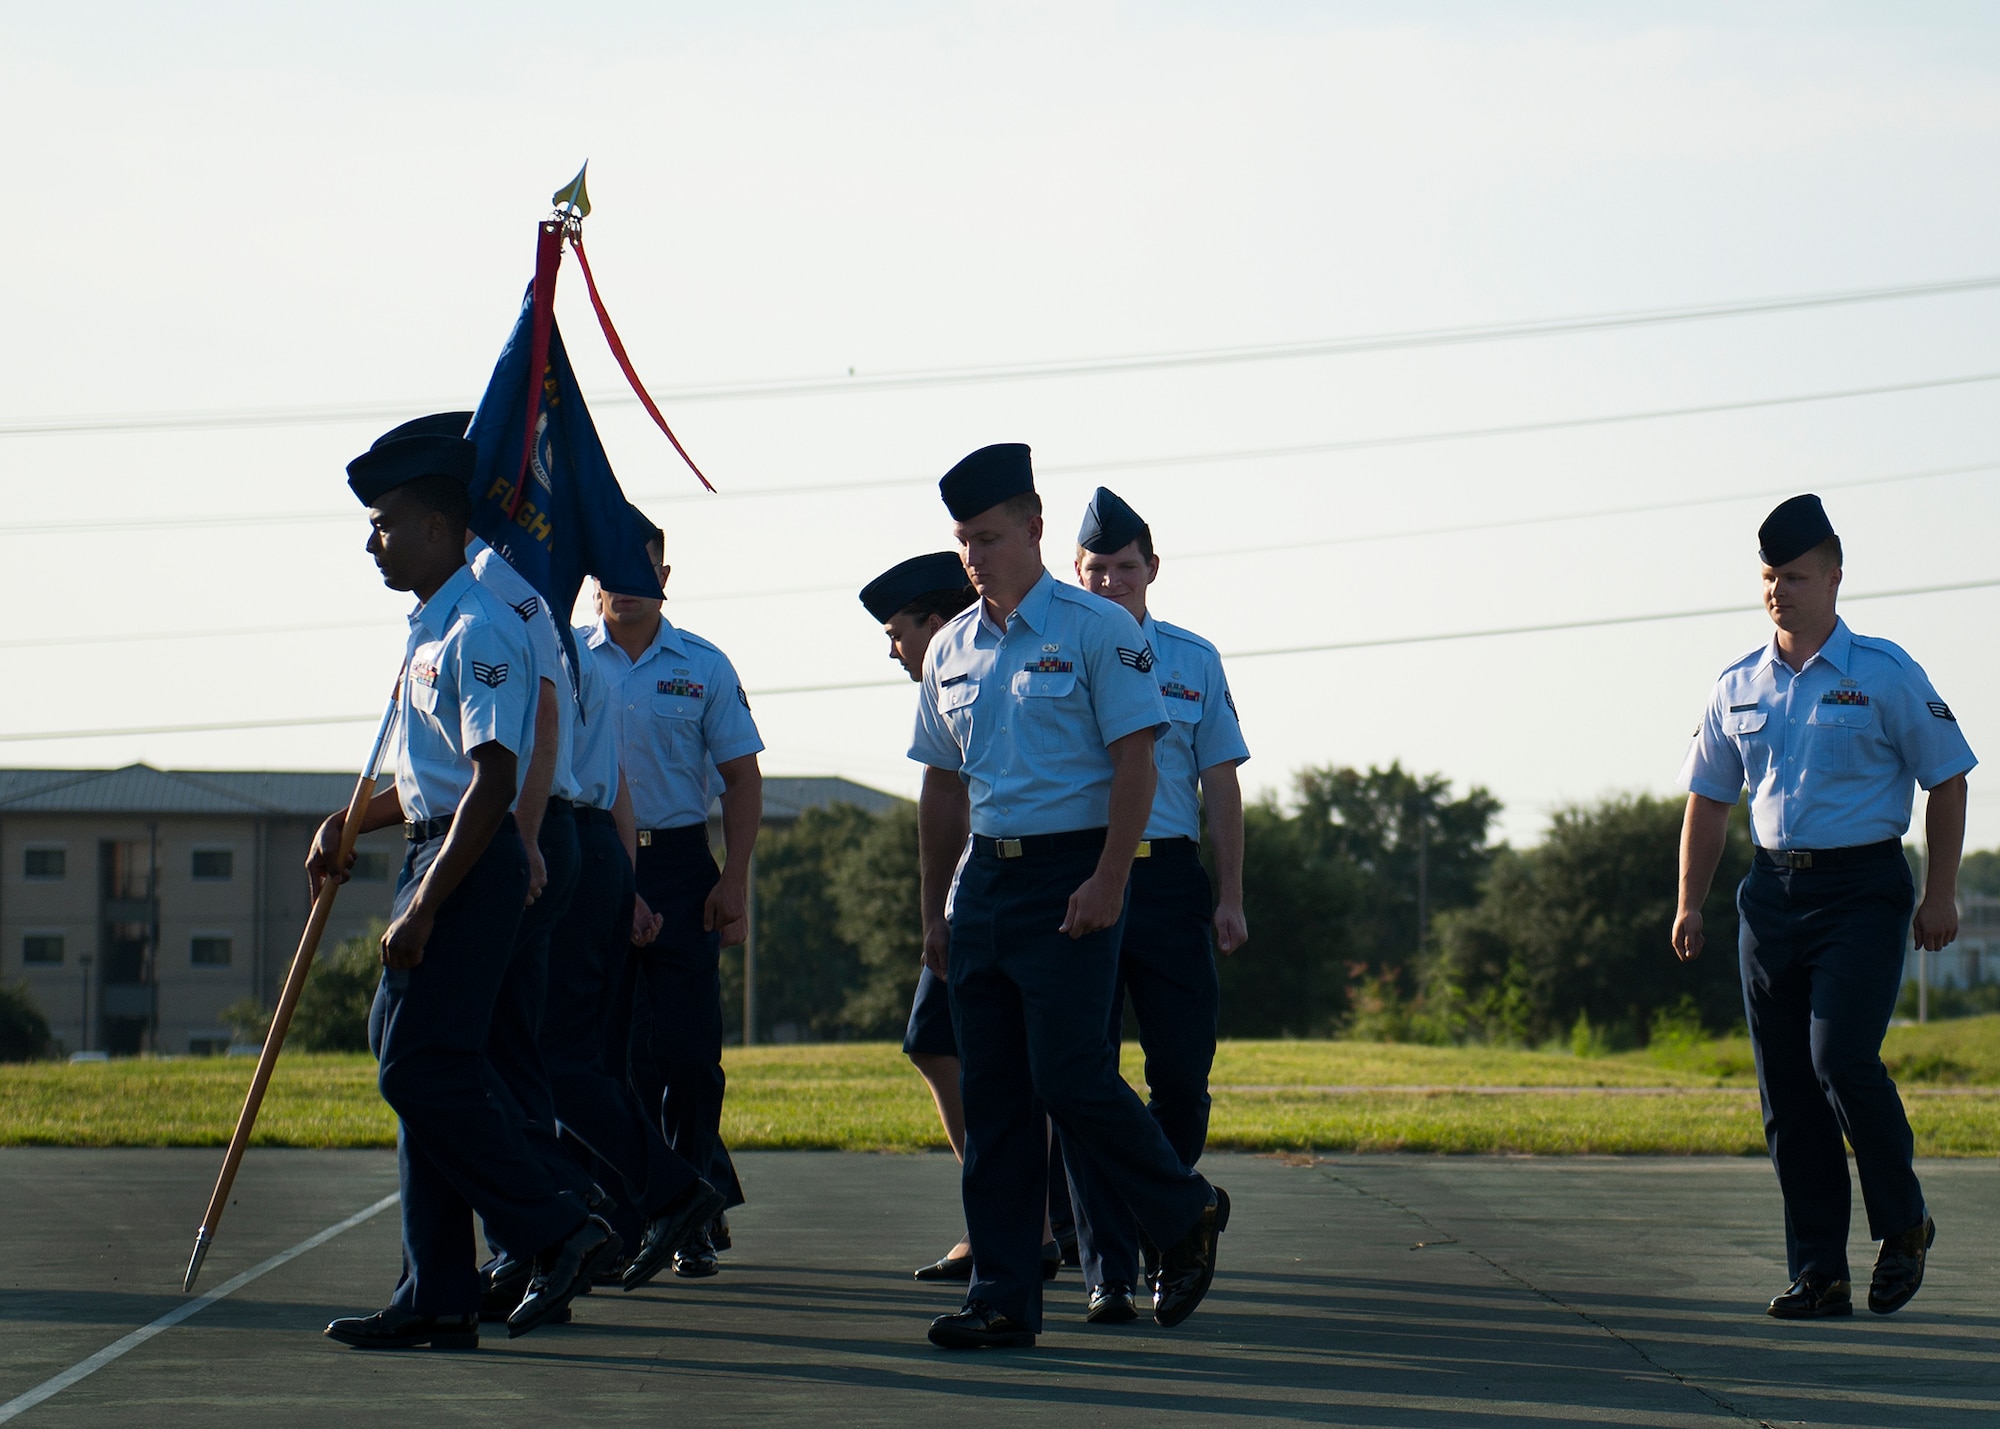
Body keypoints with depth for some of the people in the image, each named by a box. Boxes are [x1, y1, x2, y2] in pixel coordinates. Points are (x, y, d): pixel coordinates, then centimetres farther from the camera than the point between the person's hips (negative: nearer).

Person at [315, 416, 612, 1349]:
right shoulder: (430, 632, 17)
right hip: (439, 855, 10)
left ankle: (560, 1232, -6)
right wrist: (348, 825, 16)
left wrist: (424, 906, -24)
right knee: (421, 1068, 9)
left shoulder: (478, 633, -15)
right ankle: (438, 1299, 12)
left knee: (422, 1067, -13)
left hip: (472, 868, -10)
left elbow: (493, 782, -22)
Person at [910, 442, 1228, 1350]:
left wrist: (1107, 884, -17)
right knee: (990, 1096, 3)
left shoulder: (1096, 630, -5)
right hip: (984, 877, 6)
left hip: (1070, 875, -6)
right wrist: (935, 911, 17)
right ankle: (1004, 1296, 6)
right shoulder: (952, 650, 14)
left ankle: (1186, 1215, 10)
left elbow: (1134, 762, -9)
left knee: (1068, 1078, -13)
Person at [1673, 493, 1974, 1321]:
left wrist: (1941, 895, -3)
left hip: (1862, 889, -5)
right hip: (1772, 893, 5)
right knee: (1785, 1090, 2)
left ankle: (1904, 1225, 3)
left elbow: (1946, 778, 1)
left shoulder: (1884, 675, -3)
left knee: (1841, 1058, -19)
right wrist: (1690, 905, 9)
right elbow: (1708, 802, 17)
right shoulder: (1738, 688, 10)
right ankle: (1818, 1274, 7)